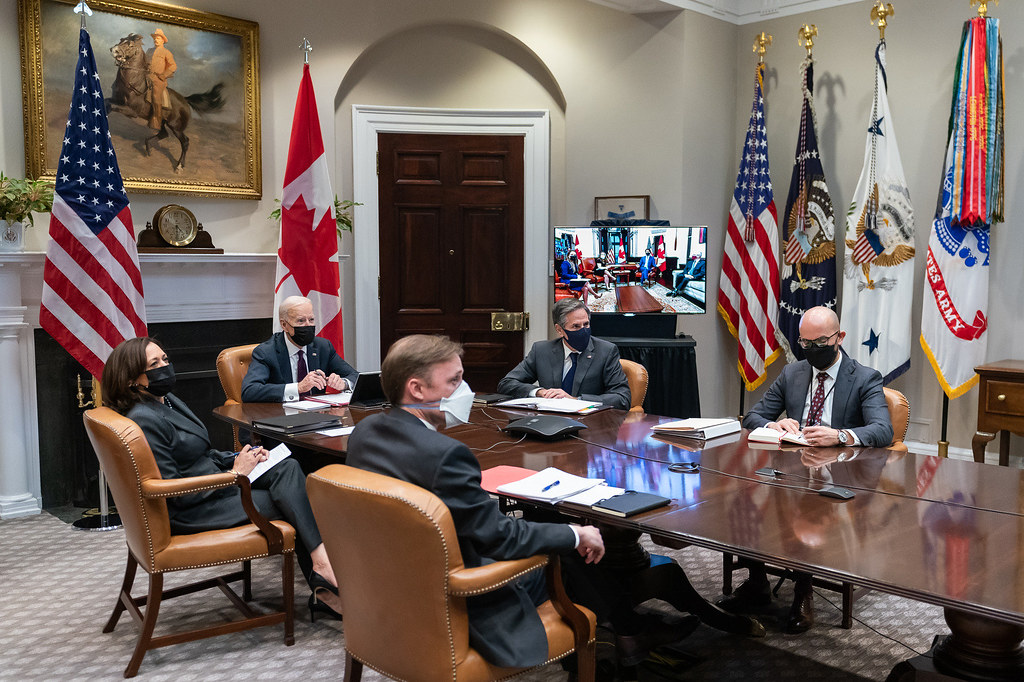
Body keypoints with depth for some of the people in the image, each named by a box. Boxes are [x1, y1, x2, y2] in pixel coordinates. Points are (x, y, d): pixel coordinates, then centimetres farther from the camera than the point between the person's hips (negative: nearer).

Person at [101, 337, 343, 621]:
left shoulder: (167, 400, 12)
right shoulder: (143, 420, -18)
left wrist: (238, 458, 3)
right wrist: (234, 474, -14)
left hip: (215, 483, 9)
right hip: (186, 513, -9)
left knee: (287, 468, -12)